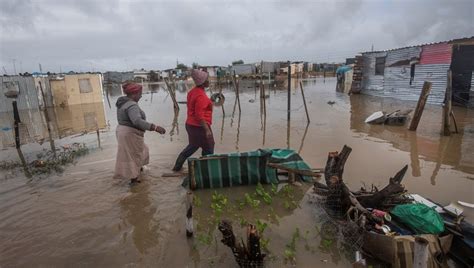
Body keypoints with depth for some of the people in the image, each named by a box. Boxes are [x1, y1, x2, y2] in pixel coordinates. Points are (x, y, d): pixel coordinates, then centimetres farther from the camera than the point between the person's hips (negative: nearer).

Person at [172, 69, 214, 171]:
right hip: (199, 126, -10)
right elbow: (199, 116, -26)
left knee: (193, 146, 26)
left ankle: (177, 166, 33)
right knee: (208, 150, 6)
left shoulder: (193, 91, 7)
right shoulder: (201, 96, -22)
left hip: (190, 124, 10)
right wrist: (207, 130, -26)